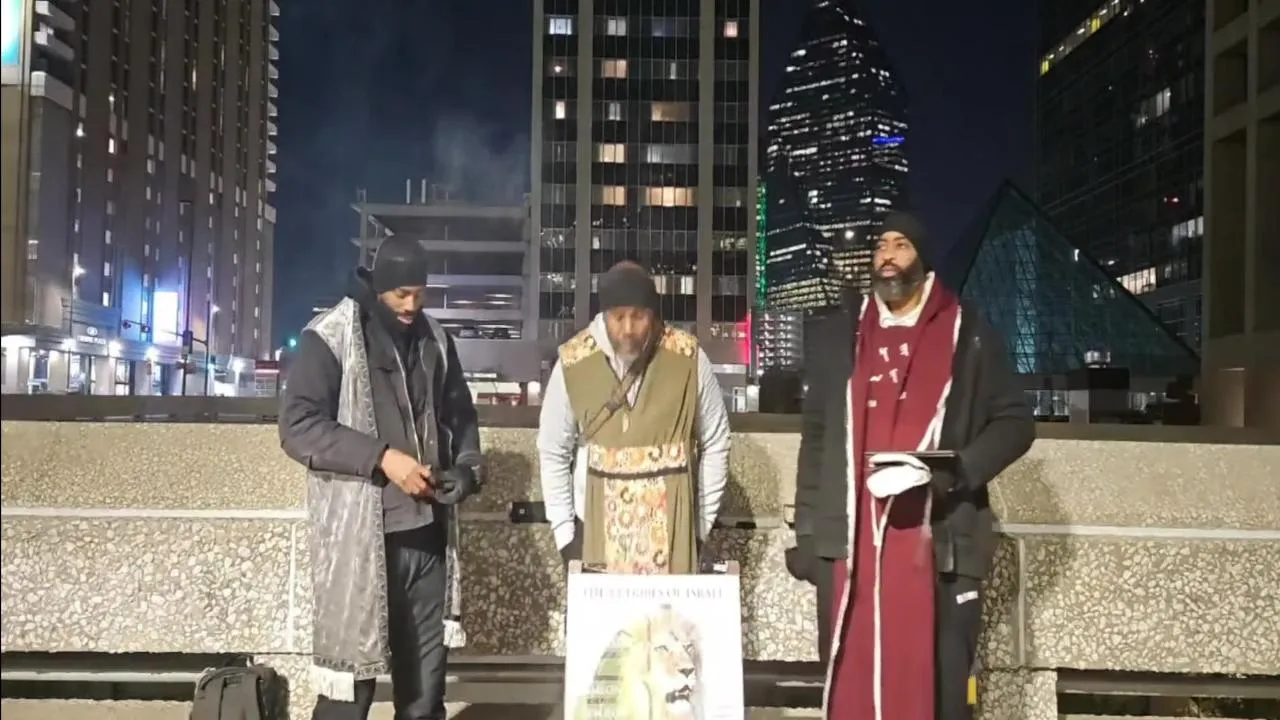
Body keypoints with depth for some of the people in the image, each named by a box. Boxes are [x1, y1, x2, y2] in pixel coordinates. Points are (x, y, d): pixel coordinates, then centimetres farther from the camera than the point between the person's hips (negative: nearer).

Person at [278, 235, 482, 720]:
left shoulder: (434, 339, 10)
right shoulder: (330, 337, -6)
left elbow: (458, 413, 21)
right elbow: (298, 426, -13)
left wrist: (466, 467, 1)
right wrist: (382, 457, -19)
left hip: (425, 531, 5)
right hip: (359, 533, -5)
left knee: (425, 679, 13)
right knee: (351, 677, 2)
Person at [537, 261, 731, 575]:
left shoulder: (688, 358, -10)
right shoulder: (573, 363, -9)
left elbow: (715, 443, 2)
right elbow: (553, 452, 2)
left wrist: (702, 524, 4)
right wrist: (563, 532, 1)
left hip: (671, 522, 0)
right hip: (597, 523, 0)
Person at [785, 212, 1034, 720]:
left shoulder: (967, 333, 6)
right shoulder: (837, 334, 13)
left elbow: (1014, 422, 5)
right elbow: (816, 435, 14)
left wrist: (955, 471, -12)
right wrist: (806, 529, 8)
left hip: (939, 543, -2)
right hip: (847, 542, 2)